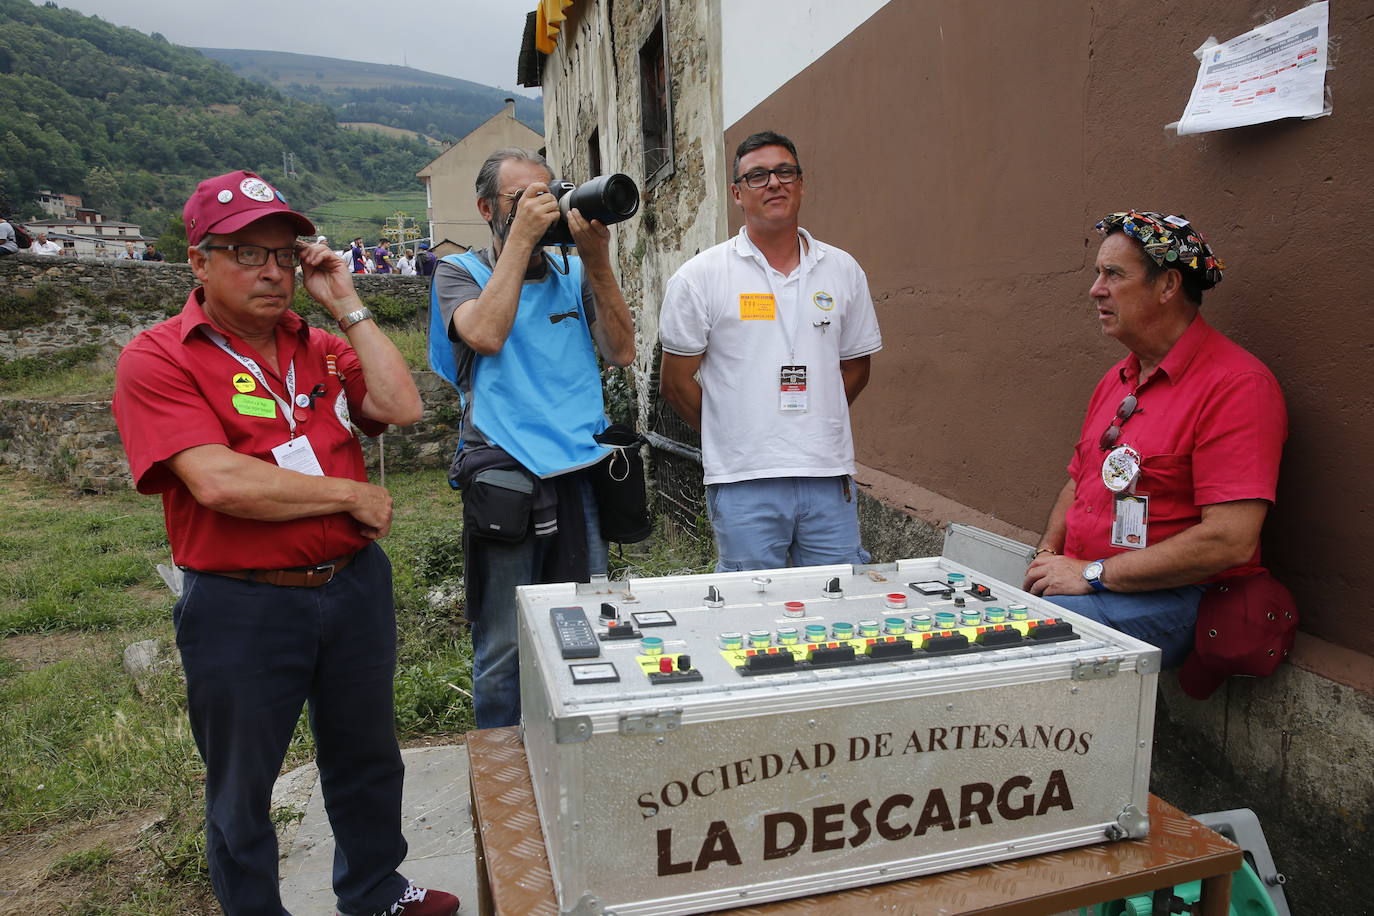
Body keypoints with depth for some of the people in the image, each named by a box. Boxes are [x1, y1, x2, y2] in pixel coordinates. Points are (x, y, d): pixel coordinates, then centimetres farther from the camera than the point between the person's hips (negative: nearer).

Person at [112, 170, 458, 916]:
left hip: (353, 585, 6)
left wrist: (346, 307, -7)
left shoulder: (321, 347, 8)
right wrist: (351, 496, -14)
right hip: (243, 608, -5)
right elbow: (219, 483, -23)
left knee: (366, 759, 22)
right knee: (241, 788, 15)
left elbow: (400, 408, -9)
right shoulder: (157, 359, -10)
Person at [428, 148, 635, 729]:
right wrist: (522, 236, -9)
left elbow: (622, 352, 3)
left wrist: (597, 261, -5)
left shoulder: (573, 274, 16)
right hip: (504, 472, -3)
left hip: (582, 471, 3)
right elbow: (485, 334, -15)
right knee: (503, 649, 3)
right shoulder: (460, 272, 8)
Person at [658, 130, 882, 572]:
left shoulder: (843, 270, 9)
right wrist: (735, 435, 6)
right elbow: (676, 382, 2)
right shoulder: (699, 277, -1)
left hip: (830, 475, 3)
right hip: (744, 484, -3)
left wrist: (810, 426, 11)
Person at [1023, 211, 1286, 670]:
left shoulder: (1236, 385, -13)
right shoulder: (1116, 379, 15)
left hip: (1169, 599, -7)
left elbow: (1230, 540, -21)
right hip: (1081, 582, 8)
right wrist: (1047, 556, 3)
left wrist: (1092, 573, -17)